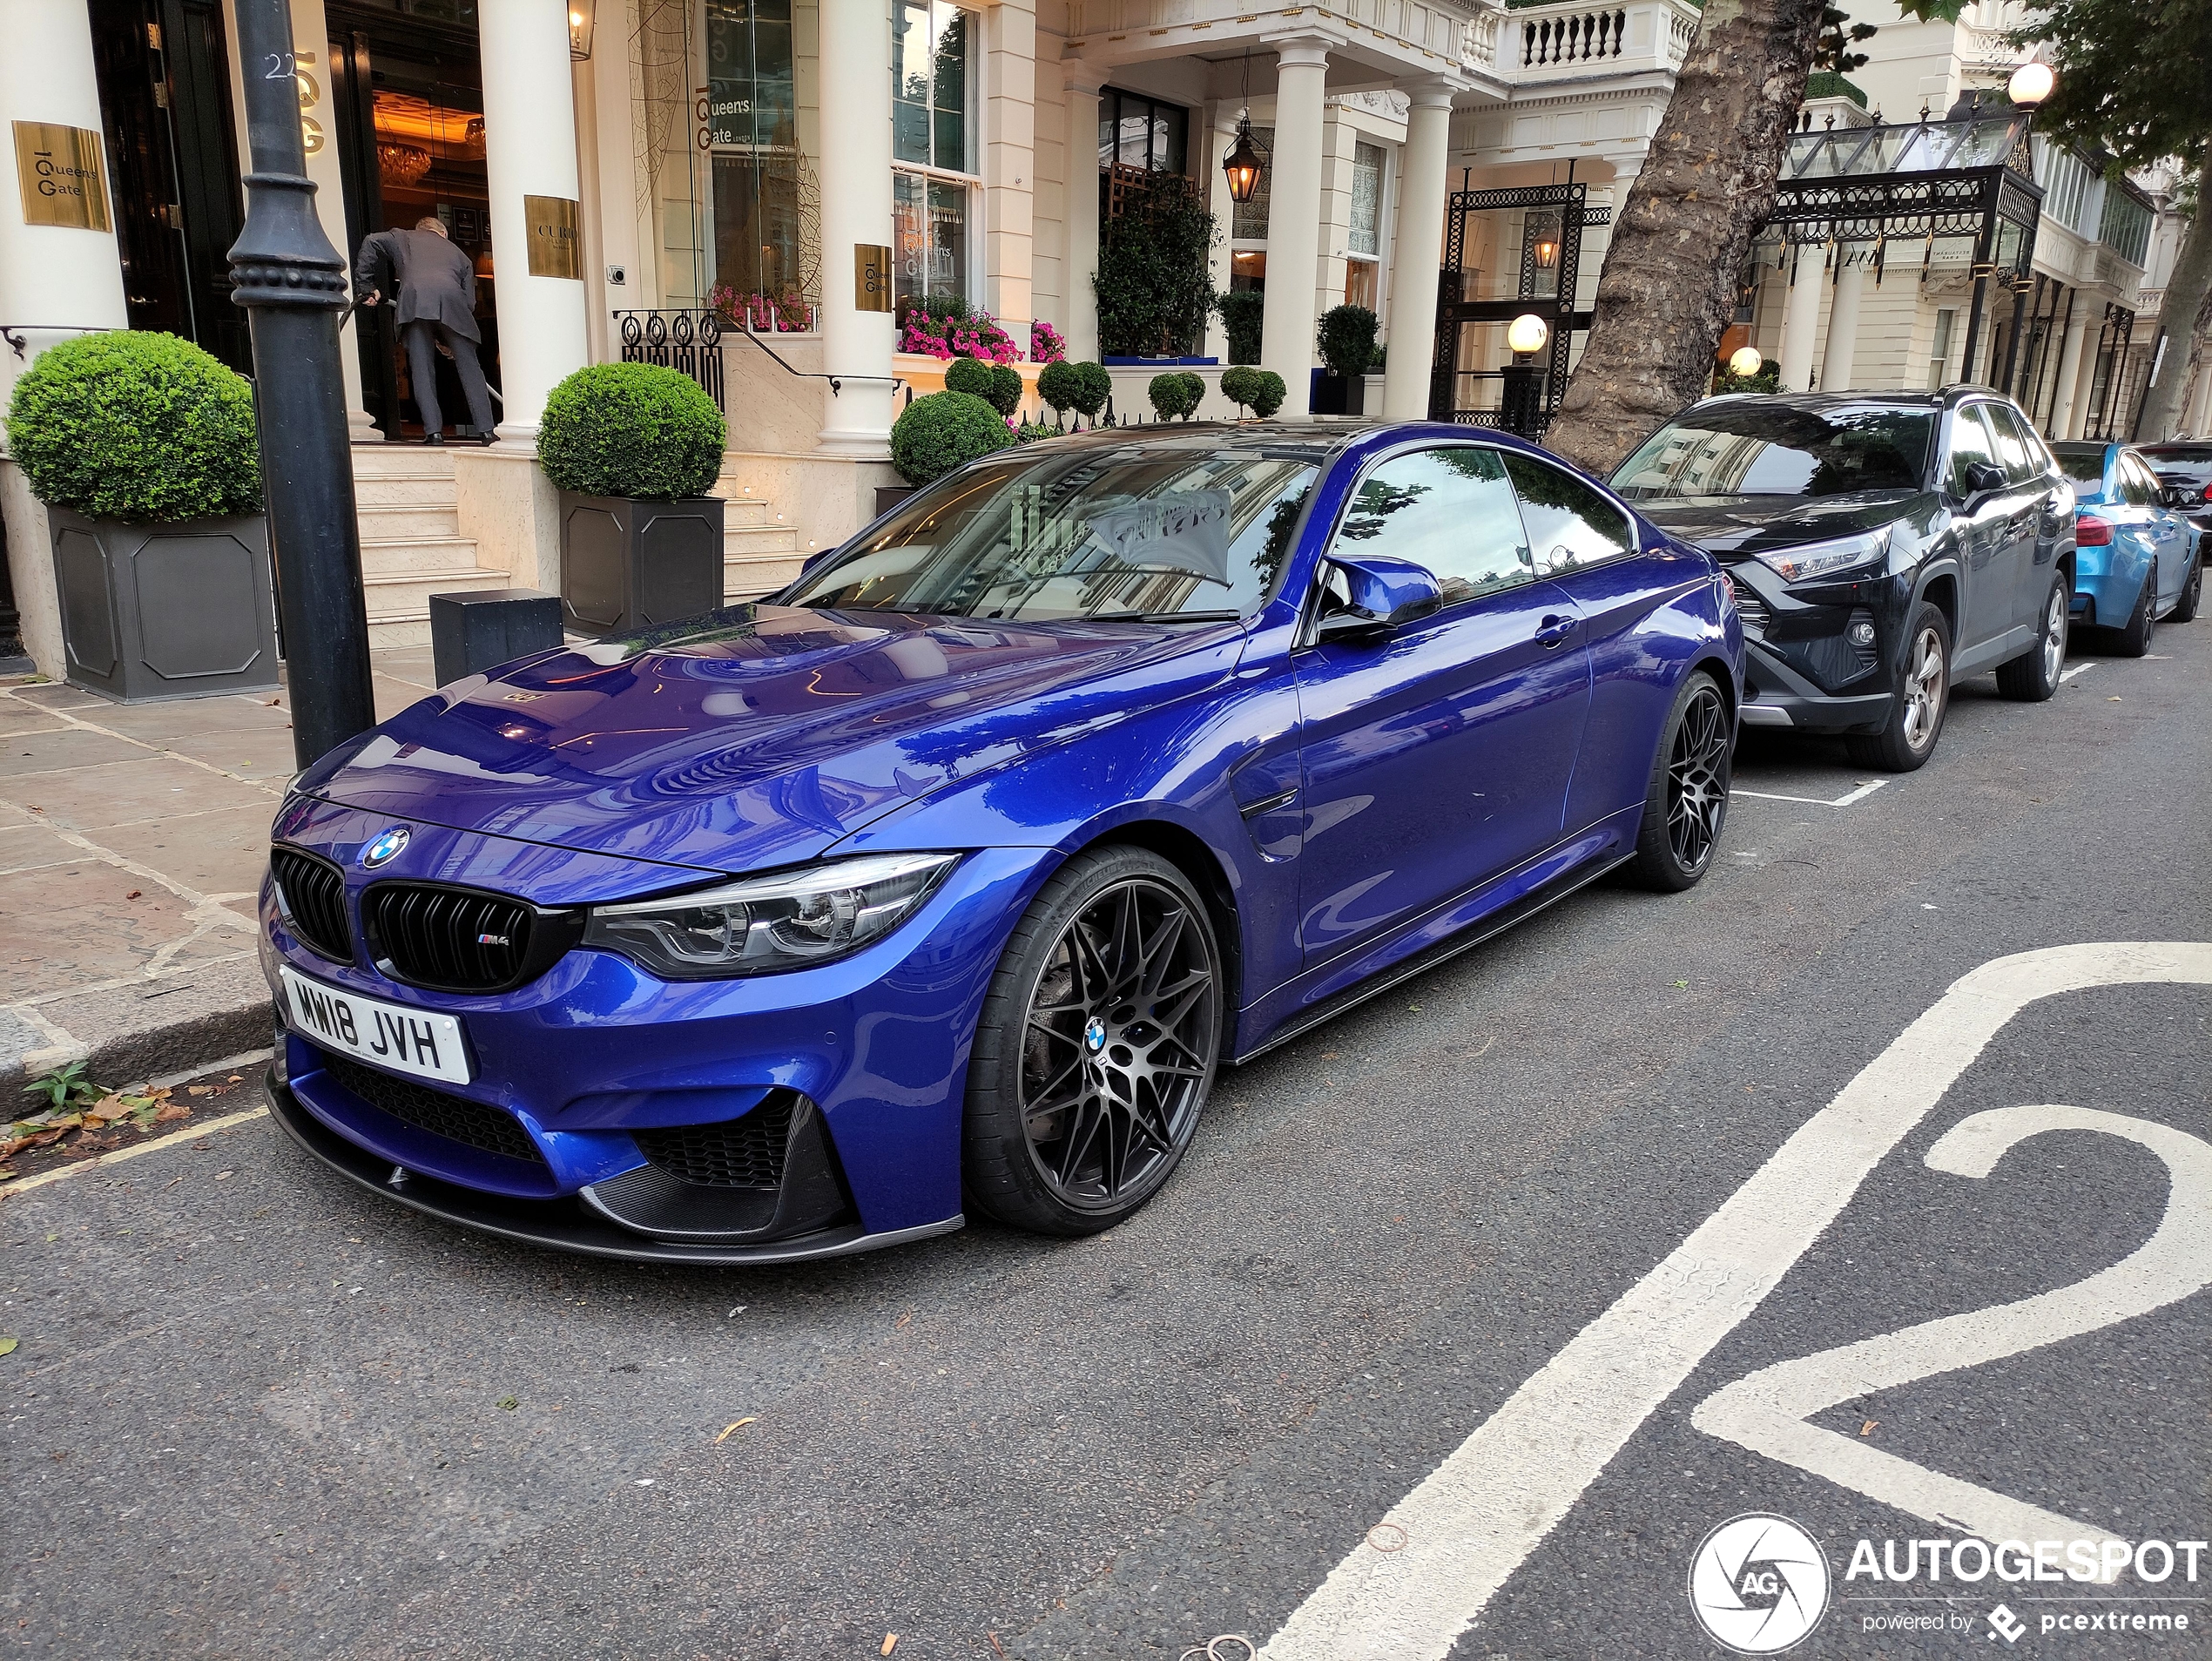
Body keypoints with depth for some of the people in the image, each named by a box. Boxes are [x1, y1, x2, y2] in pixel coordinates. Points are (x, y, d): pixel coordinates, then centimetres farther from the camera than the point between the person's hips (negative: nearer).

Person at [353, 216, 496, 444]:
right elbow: (470, 301, 27)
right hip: (452, 301, 1)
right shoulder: (458, 253, 36)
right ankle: (486, 430, -1)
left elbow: (371, 242, 15)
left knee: (422, 370, 1)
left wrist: (365, 285, 19)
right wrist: (448, 340, 31)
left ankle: (434, 431, -7)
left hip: (414, 300, -1)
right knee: (469, 368, 5)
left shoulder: (404, 238, 33)